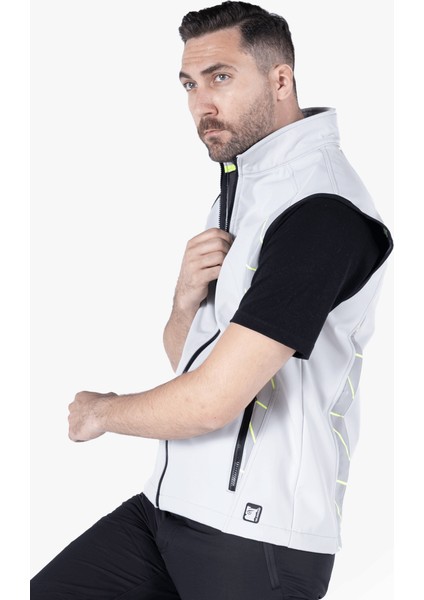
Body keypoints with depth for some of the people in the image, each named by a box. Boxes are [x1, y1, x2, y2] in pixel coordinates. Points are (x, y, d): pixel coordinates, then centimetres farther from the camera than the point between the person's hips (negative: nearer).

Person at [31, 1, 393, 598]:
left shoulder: (321, 208, -19)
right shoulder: (238, 187, 13)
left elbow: (210, 402, -22)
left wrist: (100, 411, -3)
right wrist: (187, 298, -6)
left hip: (258, 537, -8)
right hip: (169, 505, 8)